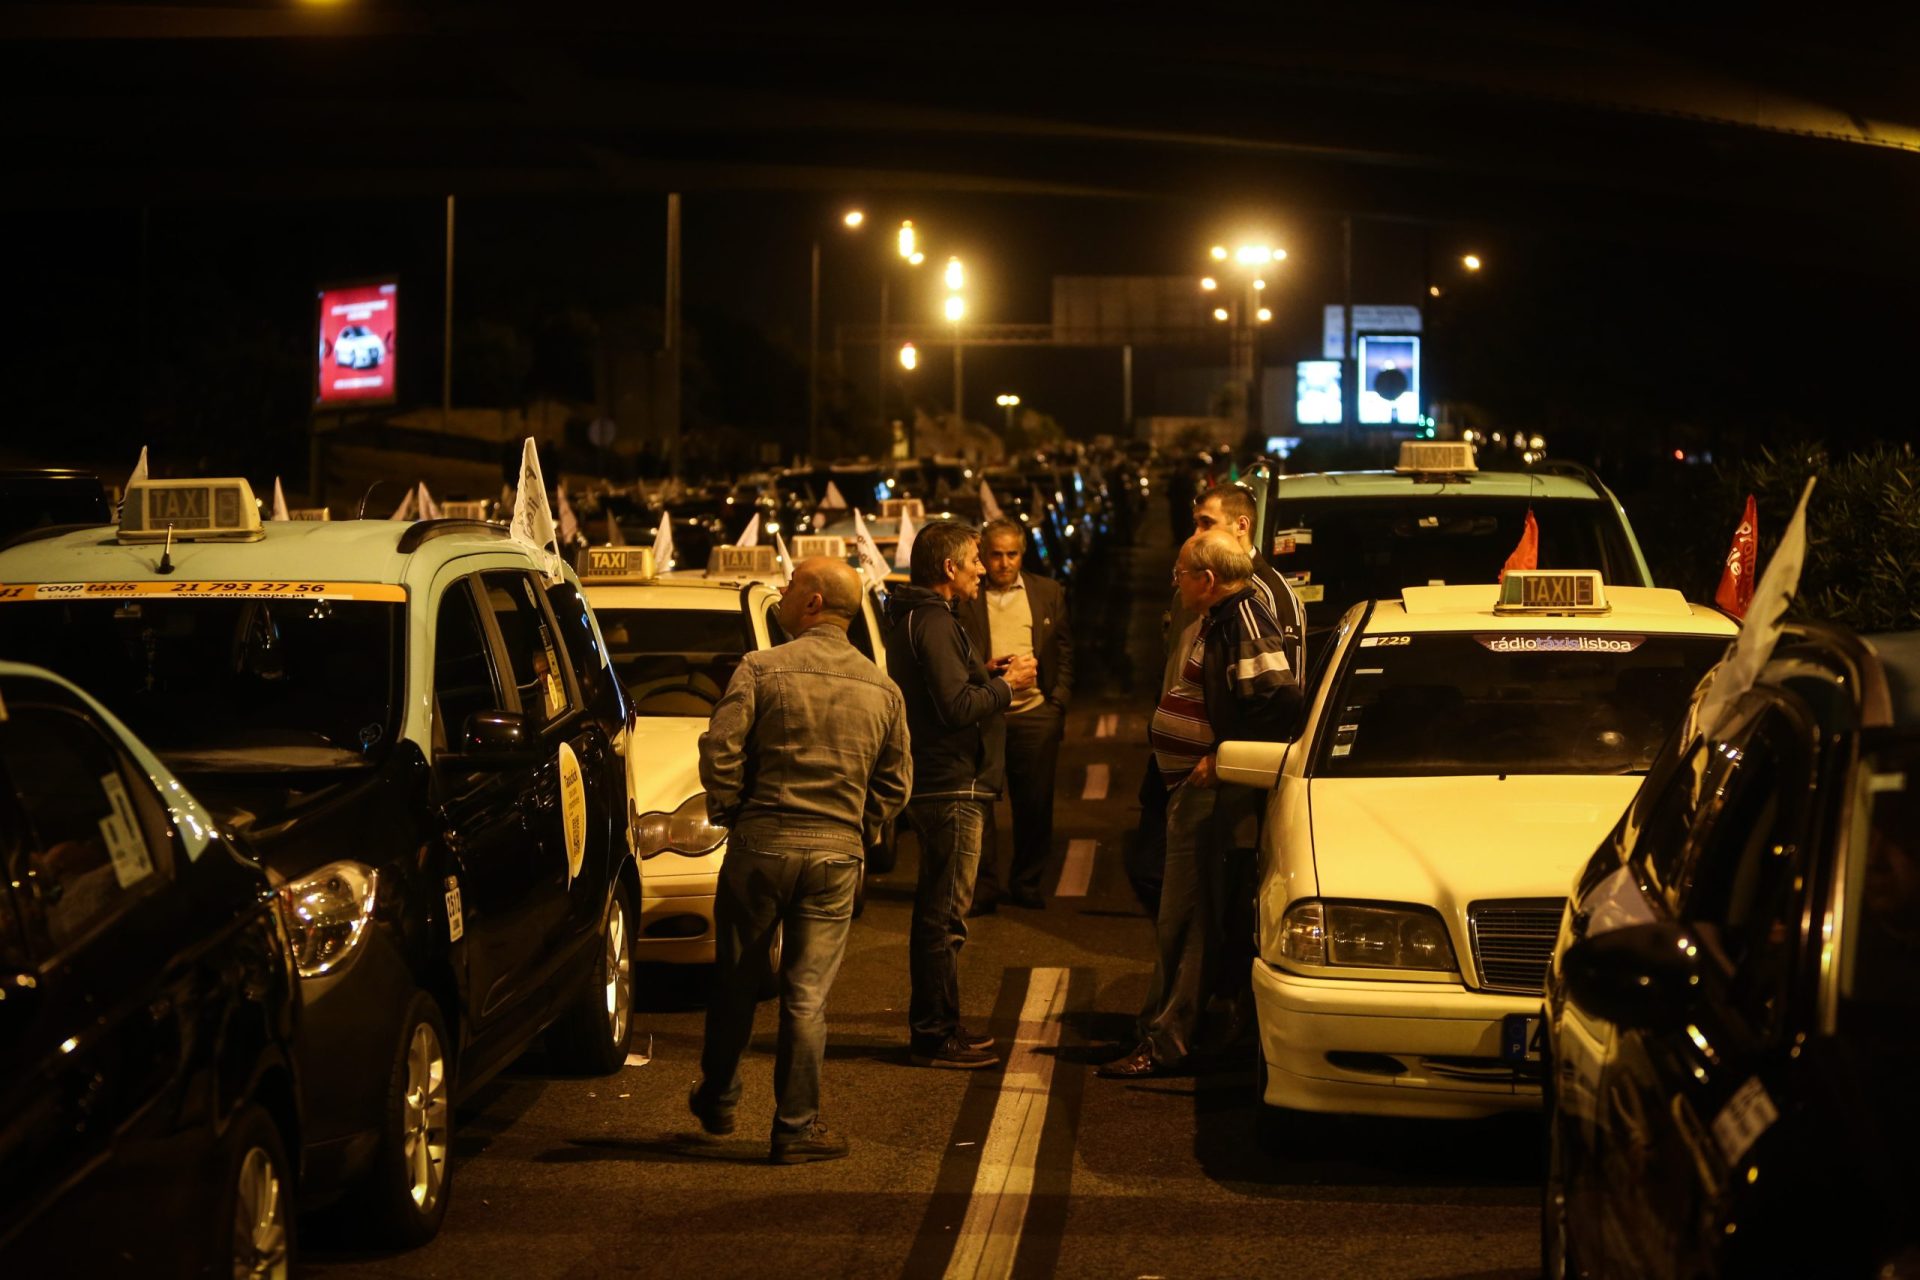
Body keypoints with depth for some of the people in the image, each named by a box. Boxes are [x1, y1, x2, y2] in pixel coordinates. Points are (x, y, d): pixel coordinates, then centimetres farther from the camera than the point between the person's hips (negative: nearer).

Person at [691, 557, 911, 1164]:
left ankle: (717, 1100, 29)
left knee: (736, 981, 14)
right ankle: (797, 1126, 5)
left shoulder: (762, 668, -7)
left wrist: (731, 811, 2)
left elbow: (719, 750, -13)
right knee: (808, 994, 4)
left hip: (761, 841, -2)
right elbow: (896, 782, 9)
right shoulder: (883, 689, 6)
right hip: (837, 853, 2)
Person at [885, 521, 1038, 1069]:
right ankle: (935, 1035, -1)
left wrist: (990, 675, 8)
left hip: (937, 785, 11)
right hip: (952, 788, -11)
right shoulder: (933, 624, -18)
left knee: (936, 910, 17)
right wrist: (1005, 684, -11)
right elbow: (957, 706, -25)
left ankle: (935, 1025, 26)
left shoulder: (923, 618, 16)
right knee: (945, 915, -6)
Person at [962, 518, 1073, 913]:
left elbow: (1064, 651, 12)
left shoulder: (1048, 593, 10)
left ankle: (1026, 882, 17)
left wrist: (1058, 702, 4)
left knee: (1035, 803, 5)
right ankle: (984, 886, 7)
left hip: (1035, 713, 2)